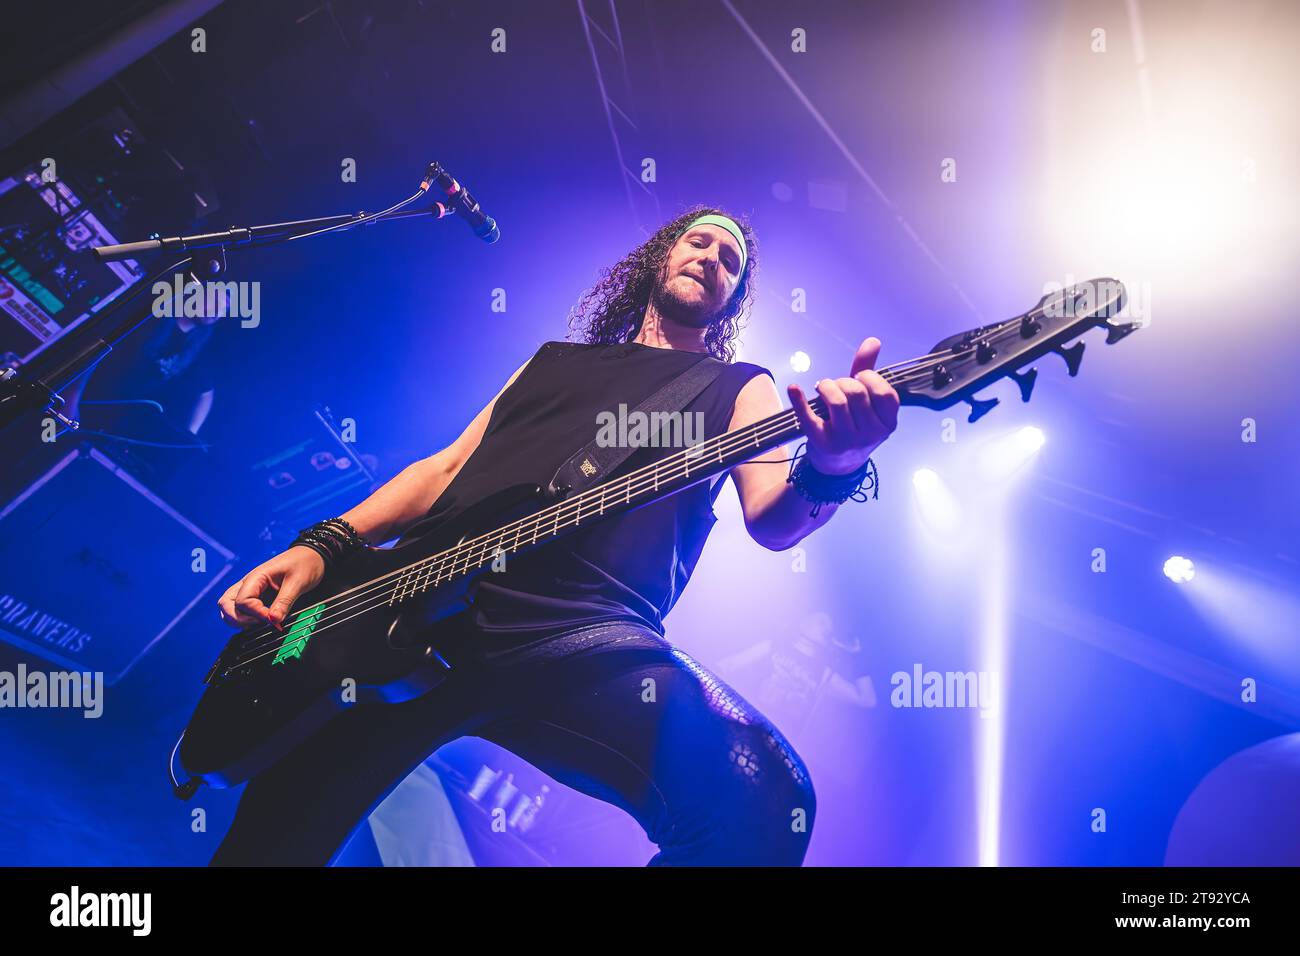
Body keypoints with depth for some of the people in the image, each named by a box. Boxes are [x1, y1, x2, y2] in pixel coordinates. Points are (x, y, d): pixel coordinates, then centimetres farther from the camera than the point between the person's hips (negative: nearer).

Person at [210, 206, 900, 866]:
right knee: (272, 835, 2)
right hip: (421, 612, 4)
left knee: (764, 798, -29)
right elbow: (447, 468, 27)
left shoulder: (739, 388, 18)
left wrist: (831, 468, -26)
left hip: (579, 629, -3)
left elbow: (771, 518, 0)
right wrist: (324, 545, 11)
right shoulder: (556, 360, 29)